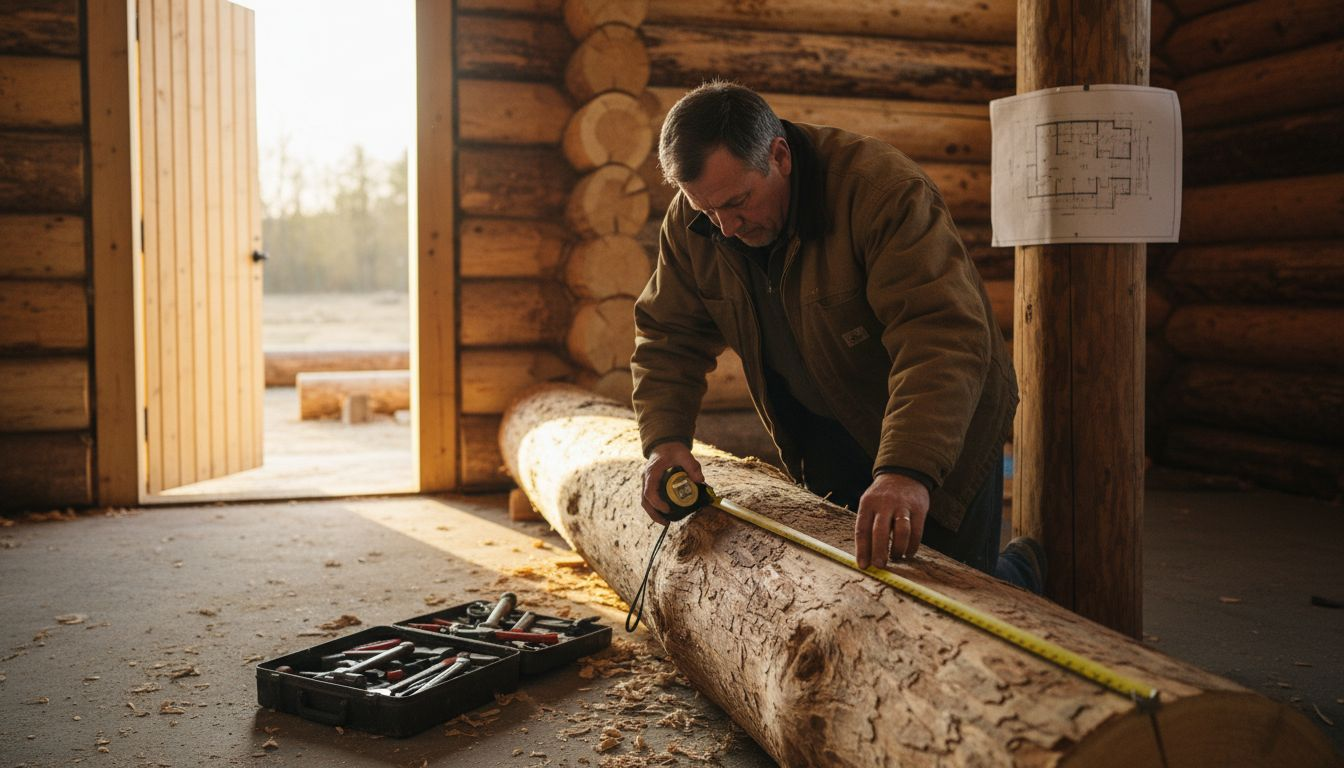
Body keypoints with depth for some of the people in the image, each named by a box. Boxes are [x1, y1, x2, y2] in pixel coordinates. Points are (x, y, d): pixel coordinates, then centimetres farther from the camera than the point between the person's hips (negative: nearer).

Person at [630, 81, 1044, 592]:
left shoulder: (883, 188, -31)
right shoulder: (692, 221, -11)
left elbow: (942, 337, -41)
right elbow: (667, 337, -1)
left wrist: (908, 470, -54)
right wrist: (664, 439, -17)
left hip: (939, 429, -5)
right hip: (828, 435, 6)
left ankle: (1021, 570, 34)